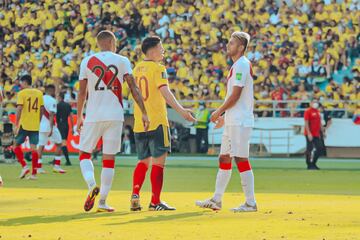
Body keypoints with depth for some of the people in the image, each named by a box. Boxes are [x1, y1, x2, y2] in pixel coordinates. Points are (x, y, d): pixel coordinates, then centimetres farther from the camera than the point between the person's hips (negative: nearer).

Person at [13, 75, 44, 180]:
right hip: (35, 126, 4)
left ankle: (24, 166, -6)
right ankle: (34, 173, -1)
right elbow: (41, 109, 9)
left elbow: (19, 109, -13)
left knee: (16, 145, 10)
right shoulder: (39, 93, 8)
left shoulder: (22, 93, -6)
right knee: (33, 147, 2)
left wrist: (16, 125, -11)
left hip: (24, 124, -4)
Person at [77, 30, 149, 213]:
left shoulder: (87, 62, 4)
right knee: (109, 159, 6)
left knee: (84, 153, 11)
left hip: (93, 116, 0)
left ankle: (92, 185, -16)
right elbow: (133, 88, -4)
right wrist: (143, 113, -2)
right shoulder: (122, 61, 3)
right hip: (115, 115, 0)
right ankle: (102, 202, 5)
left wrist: (79, 117, 14)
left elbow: (82, 92, 5)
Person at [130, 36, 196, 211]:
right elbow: (164, 91, -20)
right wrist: (181, 110, -27)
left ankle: (135, 194, 0)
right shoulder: (158, 68, -7)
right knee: (158, 161, -3)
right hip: (157, 122, -7)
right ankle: (155, 202, -5)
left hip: (139, 124, 7)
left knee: (143, 161, 16)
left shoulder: (137, 69, 14)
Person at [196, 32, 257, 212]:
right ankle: (216, 200, 17)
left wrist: (219, 112, -9)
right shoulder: (237, 66, 20)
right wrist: (225, 116, 22)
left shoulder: (241, 65, -12)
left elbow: (236, 95, -17)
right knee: (224, 158, 12)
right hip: (232, 121, 11)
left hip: (240, 121, -11)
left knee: (241, 159, -11)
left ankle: (250, 202, -10)